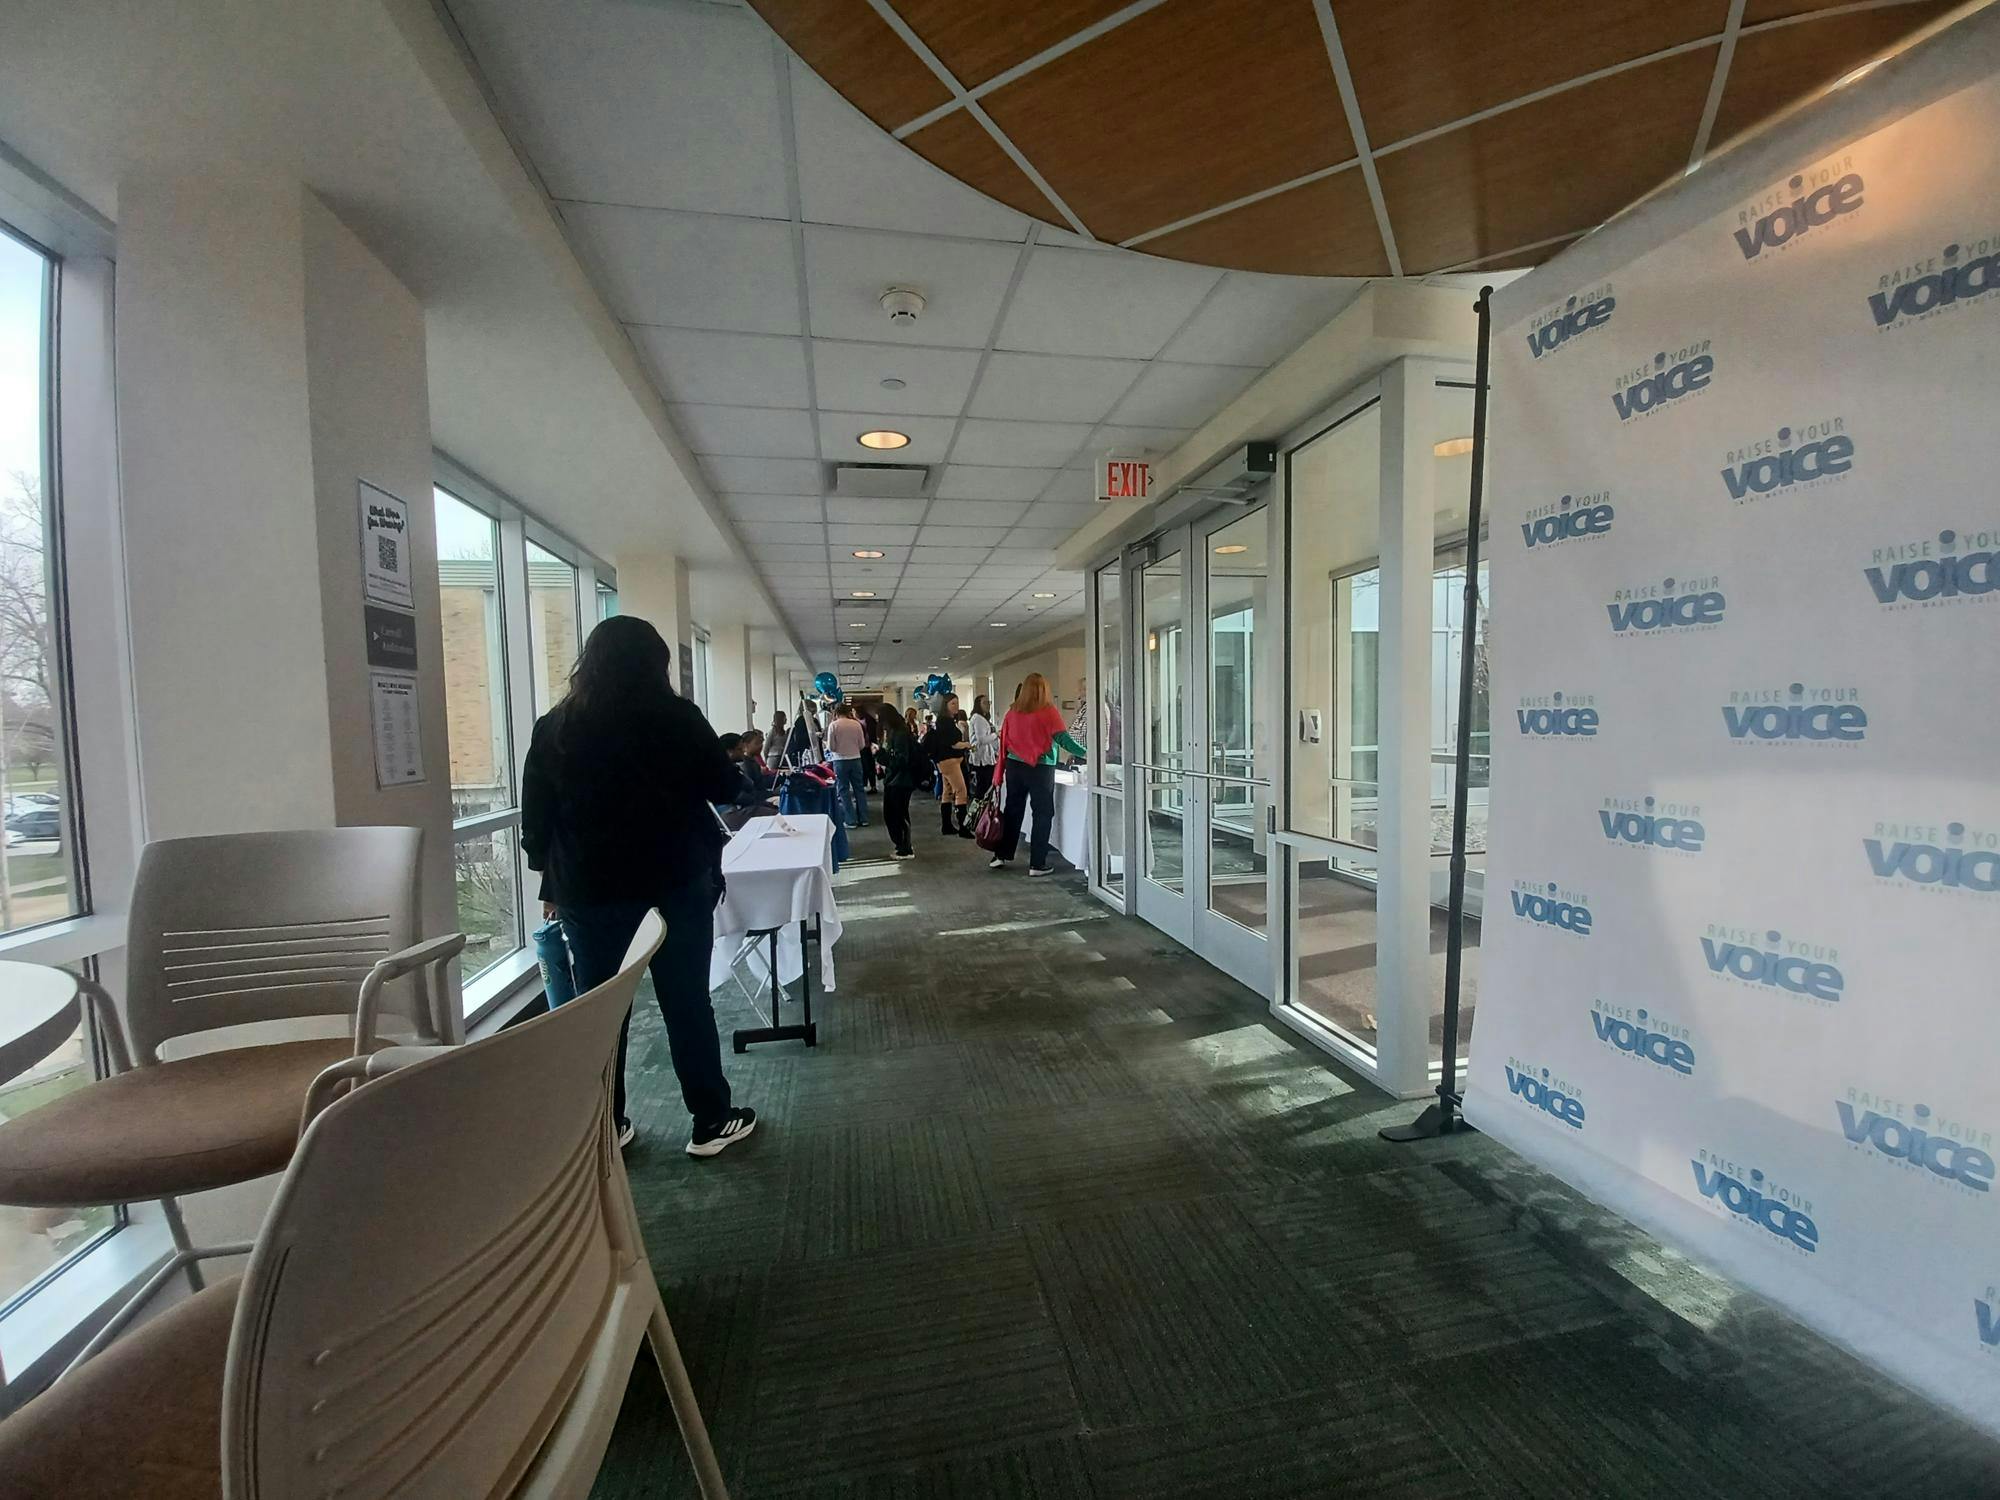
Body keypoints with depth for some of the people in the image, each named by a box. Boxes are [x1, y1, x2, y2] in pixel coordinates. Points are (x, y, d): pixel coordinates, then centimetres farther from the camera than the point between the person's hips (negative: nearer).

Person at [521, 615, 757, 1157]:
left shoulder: (554, 727, 3)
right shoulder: (678, 718, -7)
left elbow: (535, 818, 6)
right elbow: (726, 788, 0)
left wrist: (552, 884, 15)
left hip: (589, 890, 3)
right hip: (676, 884, -3)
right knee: (687, 1002, 6)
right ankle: (710, 1122, 17)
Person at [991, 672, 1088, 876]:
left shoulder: (1013, 711, 3)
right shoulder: (1048, 711, -10)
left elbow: (1004, 740, 7)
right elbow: (1063, 739, -14)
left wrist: (1005, 765, 13)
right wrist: (1085, 753, -7)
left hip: (1014, 766, 5)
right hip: (1039, 769, -5)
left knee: (1013, 810, 17)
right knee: (1043, 814, 5)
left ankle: (1001, 855, 24)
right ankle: (1037, 864, 7)